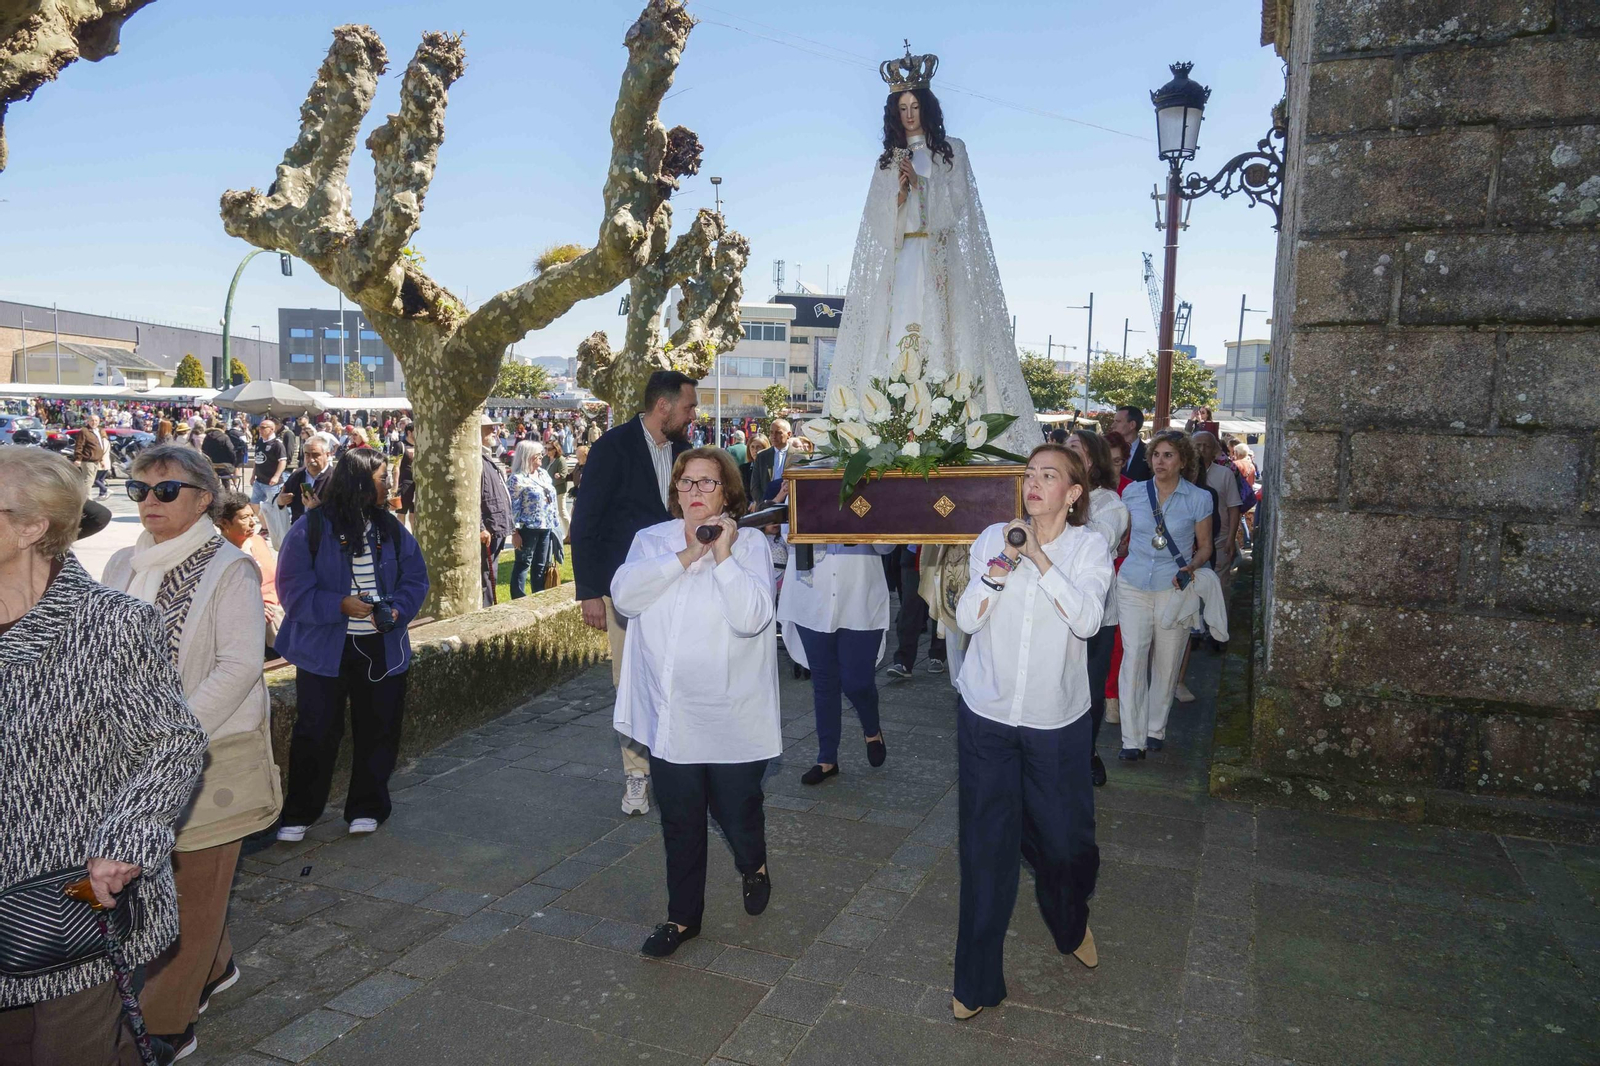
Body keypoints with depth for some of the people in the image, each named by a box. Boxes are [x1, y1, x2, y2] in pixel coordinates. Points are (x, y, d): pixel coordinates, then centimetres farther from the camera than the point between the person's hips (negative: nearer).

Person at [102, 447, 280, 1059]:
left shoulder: (229, 569, -10)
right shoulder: (123, 566, 8)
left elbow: (240, 665, -16)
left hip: (212, 751, -6)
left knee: (193, 884, 3)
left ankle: (166, 1023, 15)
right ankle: (213, 967, 39)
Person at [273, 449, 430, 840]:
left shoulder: (392, 529, 5)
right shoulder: (310, 530, -9)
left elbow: (415, 579, 6)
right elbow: (294, 590, -11)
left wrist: (397, 609, -13)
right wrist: (341, 605, -22)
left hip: (381, 648, 4)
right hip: (324, 650, -4)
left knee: (378, 730, 10)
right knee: (316, 732, 4)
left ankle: (366, 807, 27)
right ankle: (299, 813, 22)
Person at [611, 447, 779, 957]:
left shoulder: (749, 543, -7)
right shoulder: (652, 540, 4)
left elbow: (750, 617, -20)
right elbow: (624, 595, -14)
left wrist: (723, 555, -22)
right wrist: (685, 556, -18)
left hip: (732, 718, -3)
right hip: (669, 714, 3)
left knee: (737, 813, 10)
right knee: (679, 822, 14)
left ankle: (753, 867, 44)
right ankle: (683, 916, 33)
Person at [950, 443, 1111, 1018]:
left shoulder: (1089, 546, -2)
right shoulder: (993, 537, 2)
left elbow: (1087, 620, -18)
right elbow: (967, 618, -5)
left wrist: (1039, 557, -22)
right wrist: (1000, 566, -18)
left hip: (1056, 720, 0)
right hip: (987, 714, 1)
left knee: (1064, 840, 11)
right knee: (986, 846, 5)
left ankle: (1072, 926, 46)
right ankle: (978, 979, 20)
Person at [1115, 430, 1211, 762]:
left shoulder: (1199, 498, 0)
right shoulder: (1133, 492, 4)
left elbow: (1205, 546, 7)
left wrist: (1191, 566, -12)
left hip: (1174, 588, -1)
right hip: (1133, 585, 1)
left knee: (1167, 662, 8)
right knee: (1133, 658, -6)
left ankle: (1156, 728, 27)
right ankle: (1132, 739, 0)